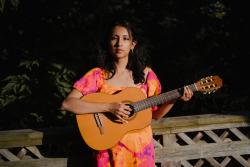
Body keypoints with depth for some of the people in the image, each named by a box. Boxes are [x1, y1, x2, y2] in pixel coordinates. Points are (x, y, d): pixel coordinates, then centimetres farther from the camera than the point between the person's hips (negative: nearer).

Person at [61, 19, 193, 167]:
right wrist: (109, 107, -24)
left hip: (141, 145, 2)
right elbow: (67, 104, -18)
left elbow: (155, 114, 7)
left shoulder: (145, 73, 0)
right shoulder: (98, 75, -8)